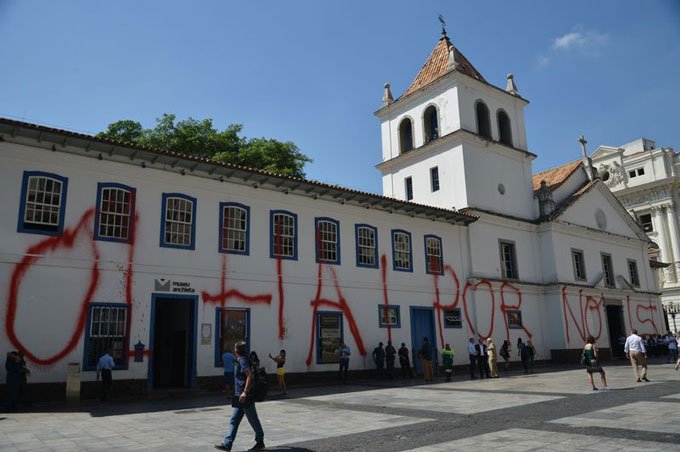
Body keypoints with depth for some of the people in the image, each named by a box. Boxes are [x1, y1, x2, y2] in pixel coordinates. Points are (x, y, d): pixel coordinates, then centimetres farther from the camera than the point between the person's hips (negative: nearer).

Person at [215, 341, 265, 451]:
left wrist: (245, 392, -26)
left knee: (253, 420, 4)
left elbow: (250, 375, -26)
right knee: (233, 421, 7)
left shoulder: (243, 361, -15)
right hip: (240, 397, 10)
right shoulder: (242, 360, 14)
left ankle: (260, 442, 17)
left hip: (245, 397, -10)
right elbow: (251, 376, 20)